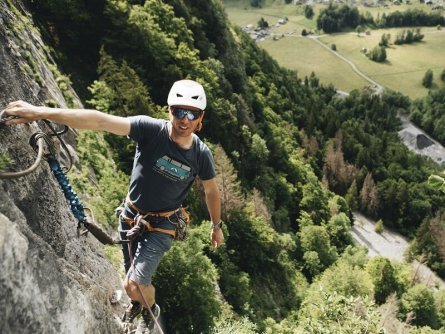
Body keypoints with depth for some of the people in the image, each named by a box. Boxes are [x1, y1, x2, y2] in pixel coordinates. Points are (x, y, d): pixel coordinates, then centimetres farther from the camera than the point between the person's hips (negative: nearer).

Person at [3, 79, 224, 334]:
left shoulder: (201, 154, -16)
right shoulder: (151, 129, -23)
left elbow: (212, 191, 1)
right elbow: (100, 121, -36)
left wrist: (217, 226, 13)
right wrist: (42, 112, -45)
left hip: (162, 226, -1)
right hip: (132, 216, 2)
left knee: (134, 285, -14)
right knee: (135, 281, 21)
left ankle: (150, 310, 22)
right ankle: (139, 302, 58)